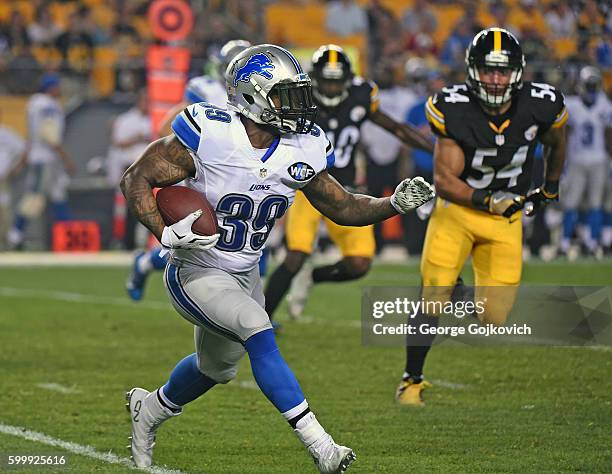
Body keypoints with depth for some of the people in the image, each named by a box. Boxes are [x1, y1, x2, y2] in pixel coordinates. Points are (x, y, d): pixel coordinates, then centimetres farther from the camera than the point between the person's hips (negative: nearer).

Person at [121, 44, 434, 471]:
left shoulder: (302, 150, -8)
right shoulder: (210, 136, -24)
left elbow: (343, 207, 3)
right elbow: (137, 178, -17)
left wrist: (395, 204, -14)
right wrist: (166, 234, -31)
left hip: (244, 275, 7)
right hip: (195, 274, -7)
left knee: (216, 368, 24)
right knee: (259, 335, -28)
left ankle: (150, 408, 54)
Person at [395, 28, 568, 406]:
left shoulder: (539, 106, -13)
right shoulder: (454, 110, -19)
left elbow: (556, 144, 13)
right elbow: (444, 181, -17)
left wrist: (550, 190, 23)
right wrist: (488, 200, -28)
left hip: (506, 220, 2)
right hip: (457, 209, -2)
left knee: (496, 317, -3)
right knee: (434, 300, -12)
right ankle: (412, 381, 5)